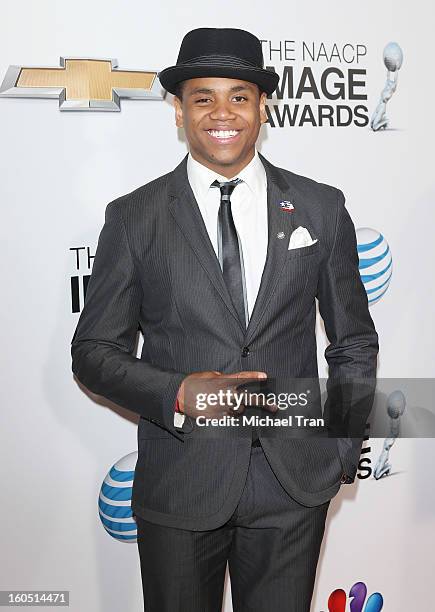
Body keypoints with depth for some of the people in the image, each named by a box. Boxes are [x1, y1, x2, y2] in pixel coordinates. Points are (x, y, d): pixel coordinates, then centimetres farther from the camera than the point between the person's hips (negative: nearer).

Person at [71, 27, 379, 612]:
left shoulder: (321, 208, 1)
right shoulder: (133, 217, -3)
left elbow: (355, 341, 8)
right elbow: (94, 349, 0)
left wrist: (344, 449, 4)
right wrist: (177, 394, -16)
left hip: (296, 482, 1)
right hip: (179, 485, 0)